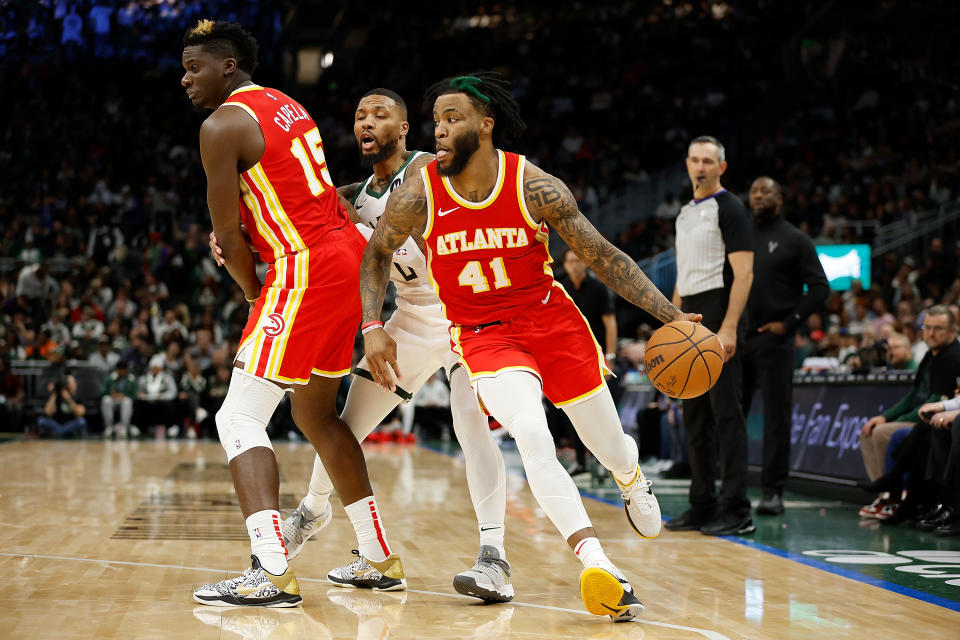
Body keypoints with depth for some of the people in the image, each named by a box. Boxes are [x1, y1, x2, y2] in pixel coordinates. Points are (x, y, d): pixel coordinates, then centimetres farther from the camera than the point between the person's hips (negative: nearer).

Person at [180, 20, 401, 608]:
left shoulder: (223, 125, -8)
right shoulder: (288, 106, 19)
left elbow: (228, 239, -7)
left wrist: (256, 294, 8)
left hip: (306, 269, -9)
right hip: (349, 255, 9)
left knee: (240, 420, -8)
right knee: (316, 412, 22)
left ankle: (273, 574, -21)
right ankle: (381, 559, 26)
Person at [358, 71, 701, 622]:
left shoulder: (534, 187, -16)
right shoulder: (418, 196, -14)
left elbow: (604, 256, -10)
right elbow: (378, 253, 6)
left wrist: (672, 317, -16)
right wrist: (374, 326, -7)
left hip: (552, 321, 1)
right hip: (483, 334, -1)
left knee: (611, 448, 13)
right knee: (533, 437, -30)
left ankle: (632, 478, 53)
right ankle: (596, 563, -31)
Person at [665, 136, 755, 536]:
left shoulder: (729, 208, -6)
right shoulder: (686, 213, 18)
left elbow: (744, 273, -14)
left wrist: (729, 328, -22)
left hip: (717, 318, -9)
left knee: (726, 413, -9)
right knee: (695, 415, 10)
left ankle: (737, 510, -7)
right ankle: (703, 506, 16)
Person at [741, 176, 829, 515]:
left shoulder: (794, 240, 1)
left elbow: (819, 288, -3)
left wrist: (790, 323, -10)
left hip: (773, 339, -4)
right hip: (735, 337, 4)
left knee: (777, 416, -2)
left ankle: (773, 491, 2)